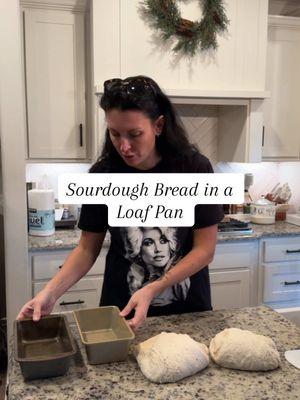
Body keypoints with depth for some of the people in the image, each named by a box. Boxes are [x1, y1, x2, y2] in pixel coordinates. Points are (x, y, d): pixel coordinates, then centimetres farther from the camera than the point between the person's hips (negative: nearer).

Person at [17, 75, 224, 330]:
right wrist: (51, 292, -18)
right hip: (122, 310, 1)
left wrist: (152, 290, -24)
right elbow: (88, 248, -3)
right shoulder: (102, 175, -11)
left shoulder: (194, 168, -16)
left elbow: (205, 249, -14)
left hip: (187, 309, -1)